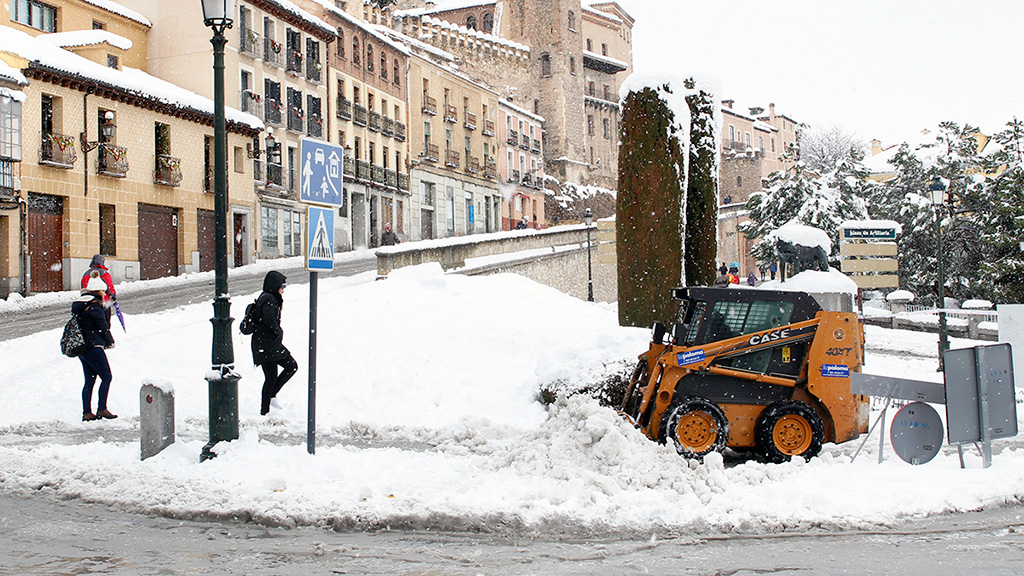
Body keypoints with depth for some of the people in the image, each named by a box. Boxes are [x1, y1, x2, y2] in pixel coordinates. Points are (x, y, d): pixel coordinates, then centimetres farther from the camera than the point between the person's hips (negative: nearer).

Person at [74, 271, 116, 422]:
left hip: (81, 347, 9)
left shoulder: (80, 305, 15)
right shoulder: (94, 306, -12)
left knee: (89, 381, 10)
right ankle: (102, 409, -4)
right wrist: (110, 341, 6)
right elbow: (103, 327, -9)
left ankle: (87, 413, 9)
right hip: (94, 347, -9)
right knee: (106, 377, -3)